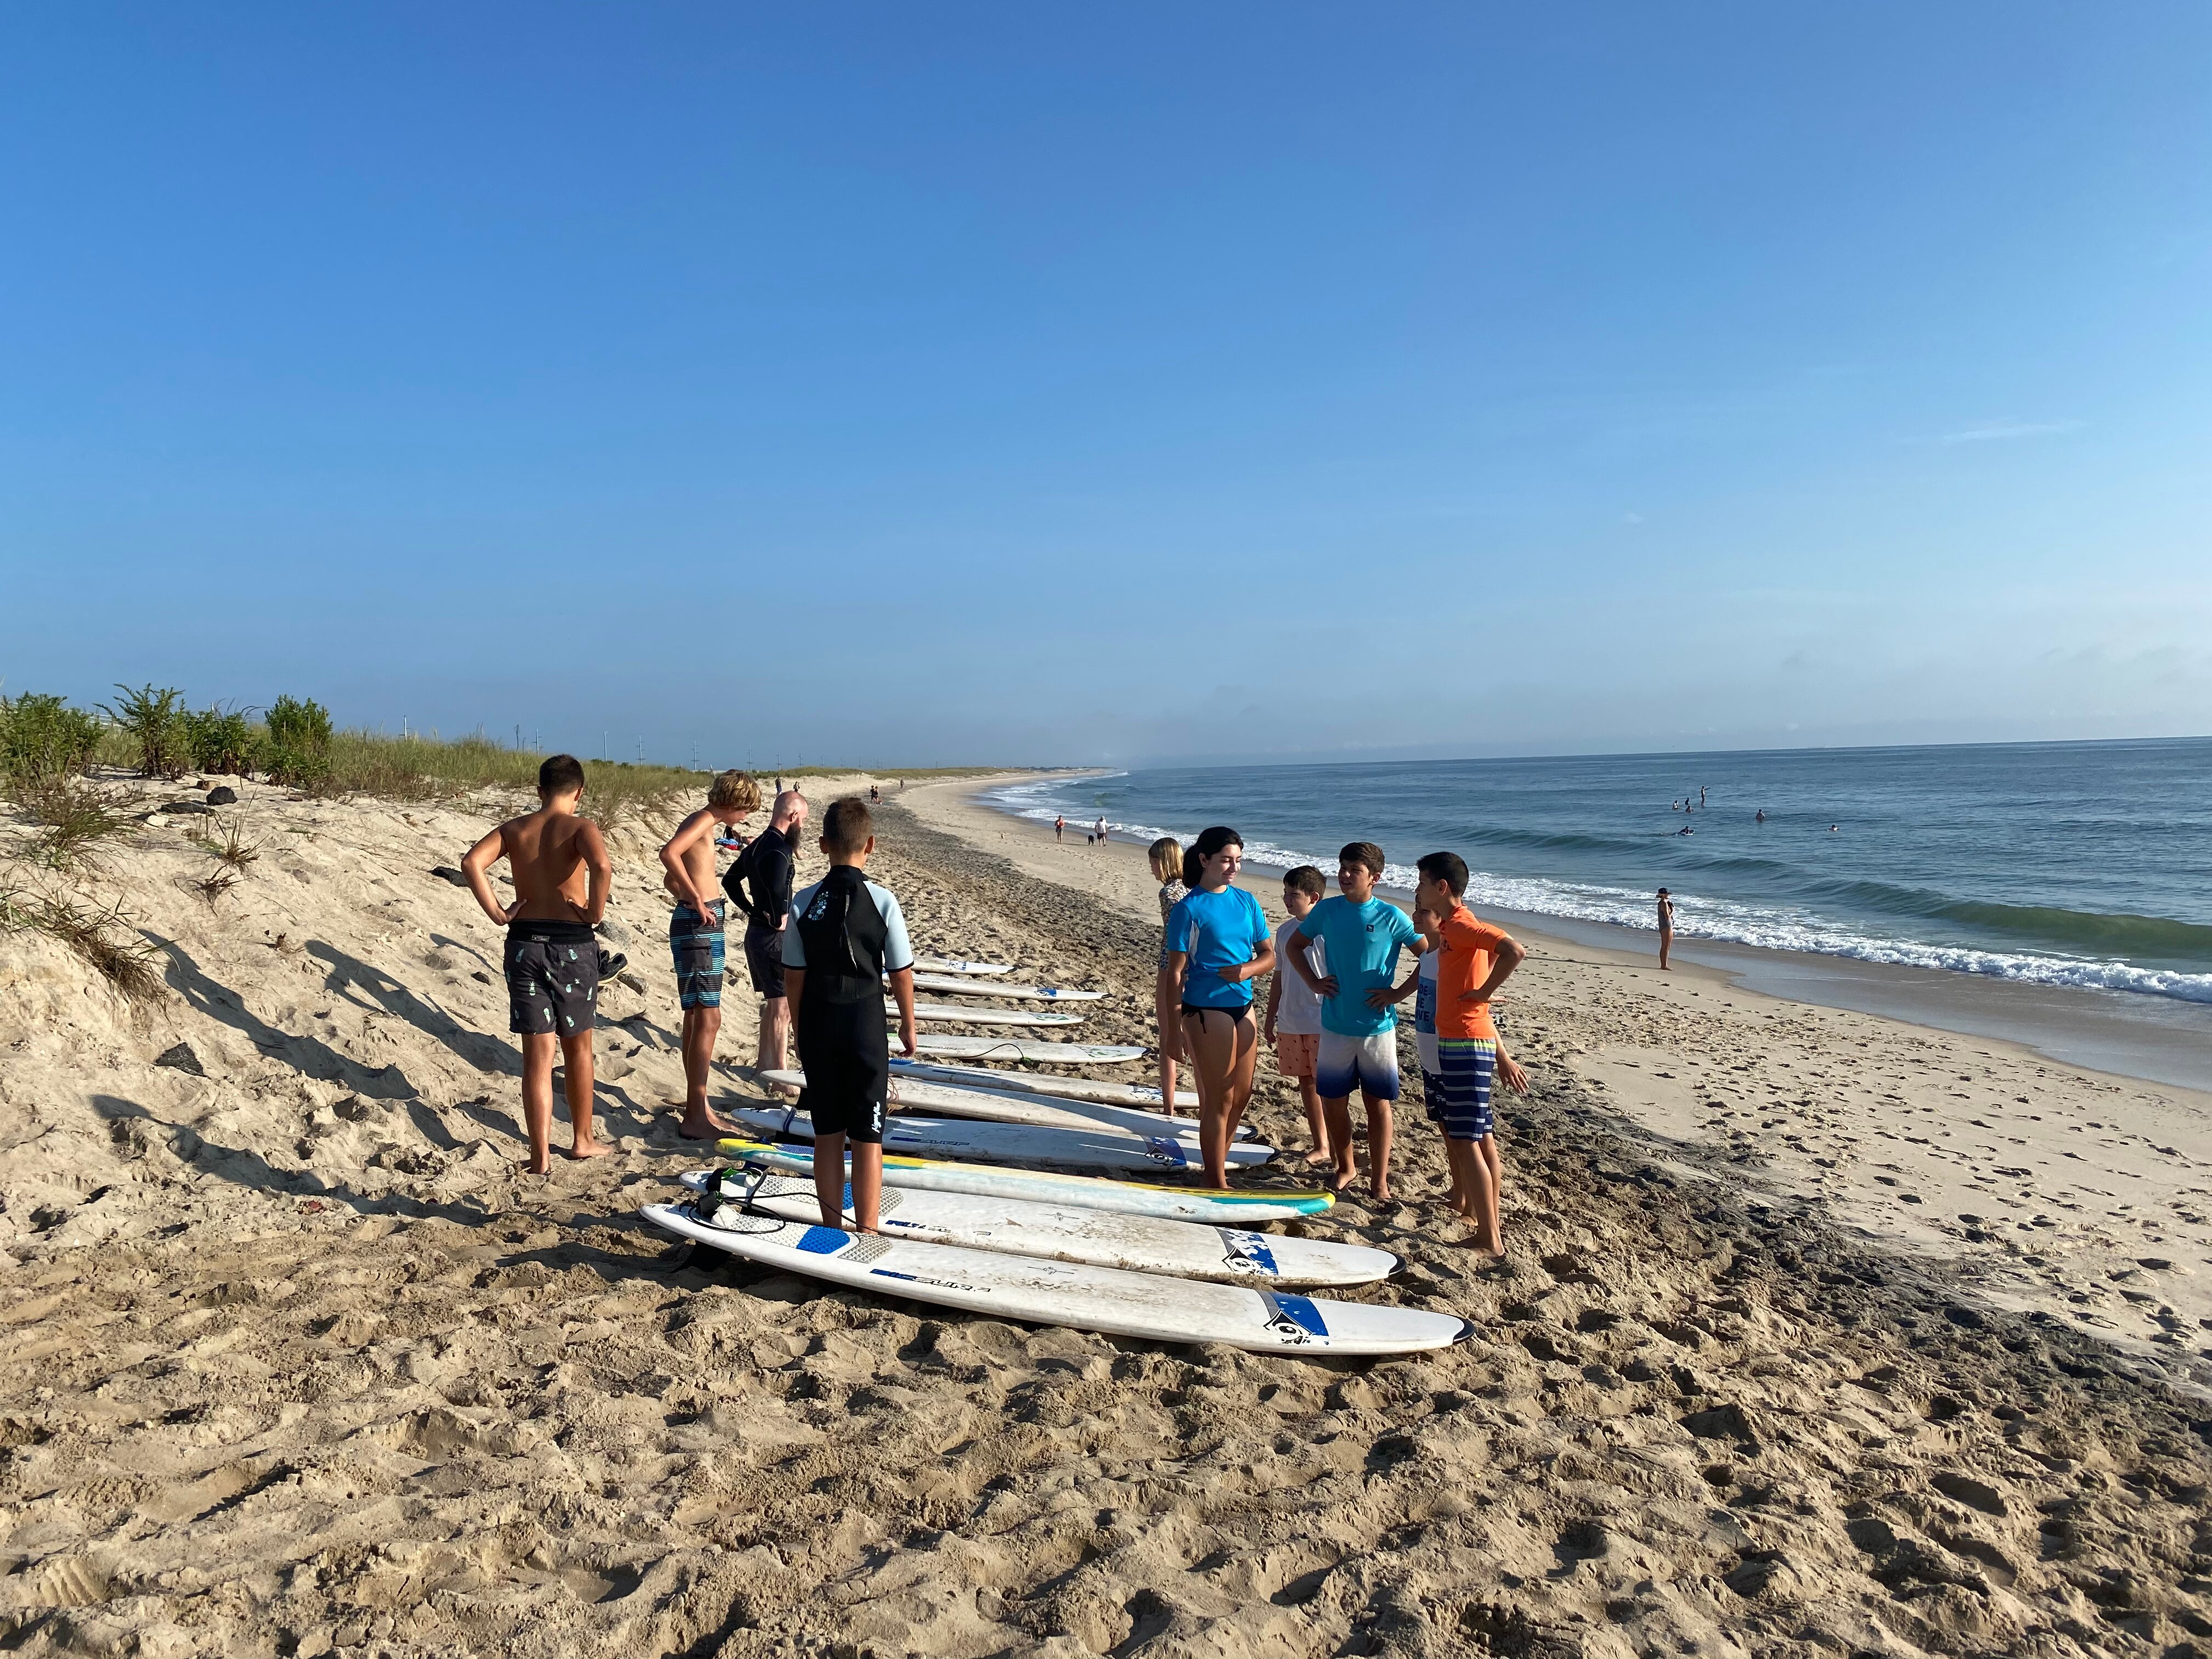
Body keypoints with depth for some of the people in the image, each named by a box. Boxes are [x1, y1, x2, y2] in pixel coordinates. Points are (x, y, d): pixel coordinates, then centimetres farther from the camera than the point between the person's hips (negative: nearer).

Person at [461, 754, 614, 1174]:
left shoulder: (514, 829, 5)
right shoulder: (581, 828, -7)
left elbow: (472, 863, -10)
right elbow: (602, 866, -27)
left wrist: (498, 914, -6)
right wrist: (596, 912, -14)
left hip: (524, 944, 2)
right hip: (573, 945, -2)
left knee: (537, 1056, 6)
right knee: (577, 1049, 16)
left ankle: (541, 1157, 7)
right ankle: (582, 1141, 28)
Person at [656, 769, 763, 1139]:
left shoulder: (704, 824, 19)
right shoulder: (705, 819, -10)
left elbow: (672, 880, 29)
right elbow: (669, 853, -29)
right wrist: (698, 901, -24)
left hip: (699, 926, 11)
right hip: (697, 927, -11)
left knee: (697, 1018, 14)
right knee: (707, 1019, -11)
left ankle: (697, 1107, 23)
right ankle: (696, 1117, -9)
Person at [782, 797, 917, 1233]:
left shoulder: (804, 902, -5)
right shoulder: (883, 901, -11)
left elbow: (793, 975, -1)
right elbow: (901, 972, -5)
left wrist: (800, 1028, 13)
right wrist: (908, 1024, 9)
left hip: (818, 1026, 2)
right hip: (865, 1025, -2)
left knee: (827, 1135, 13)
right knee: (867, 1140, 6)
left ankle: (832, 1232, 22)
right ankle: (866, 1236, 12)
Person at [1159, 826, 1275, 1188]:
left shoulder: (1246, 901, 7)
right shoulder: (1189, 908, -10)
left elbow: (1268, 954, 10)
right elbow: (1175, 971, -10)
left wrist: (1248, 970, -13)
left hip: (1243, 1006, 6)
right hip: (1207, 1009, -6)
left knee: (1242, 1094, 15)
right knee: (1219, 1100, 0)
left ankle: (1216, 1163, 33)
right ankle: (1217, 1182, 14)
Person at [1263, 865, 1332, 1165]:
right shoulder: (1285, 931, 9)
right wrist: (1270, 1018, 17)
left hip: (1322, 1024, -7)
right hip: (1290, 1022, 7)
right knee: (1306, 1083, 13)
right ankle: (1320, 1145, 24)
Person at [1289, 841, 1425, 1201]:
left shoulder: (1391, 917, -8)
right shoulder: (1326, 910, -1)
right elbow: (1294, 946, 14)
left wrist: (1399, 992, -8)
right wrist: (1313, 982, 2)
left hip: (1378, 1027, -2)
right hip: (1335, 1027, 2)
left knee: (1378, 1104, 7)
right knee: (1334, 1103, 10)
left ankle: (1379, 1180, 18)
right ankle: (1345, 1168, 30)